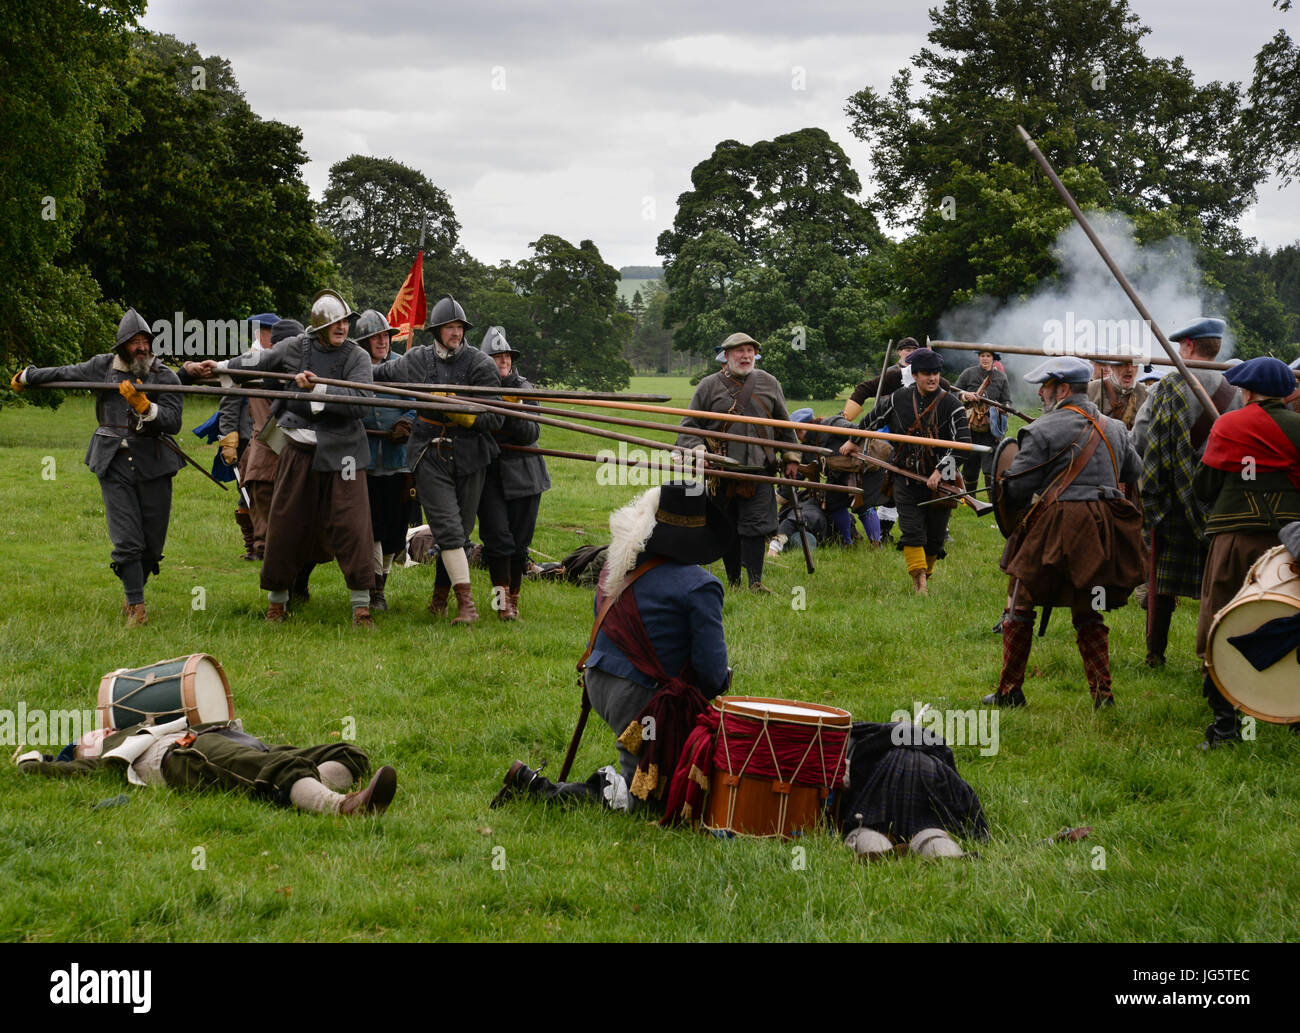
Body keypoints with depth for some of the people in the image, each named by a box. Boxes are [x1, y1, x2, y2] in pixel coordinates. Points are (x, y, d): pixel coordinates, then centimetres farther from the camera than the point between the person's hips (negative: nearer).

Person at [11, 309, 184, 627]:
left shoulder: (165, 376, -1)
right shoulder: (103, 367, 5)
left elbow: (173, 422, -9)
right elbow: (64, 373, 22)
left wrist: (144, 406, -24)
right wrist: (26, 377, 35)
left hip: (153, 465, 0)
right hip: (114, 464, 0)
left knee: (153, 542, 3)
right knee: (126, 540, -10)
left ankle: (133, 595, 25)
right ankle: (136, 606, -6)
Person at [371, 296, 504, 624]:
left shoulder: (480, 364, -2)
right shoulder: (417, 360, 6)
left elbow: (495, 418, -5)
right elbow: (378, 375, 25)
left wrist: (459, 412, -19)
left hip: (469, 457, 0)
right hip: (430, 456, 0)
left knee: (460, 532, 7)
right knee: (448, 529, -12)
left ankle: (439, 597, 24)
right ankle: (466, 603, -16)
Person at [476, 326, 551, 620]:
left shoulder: (524, 389, 5)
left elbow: (532, 435, -3)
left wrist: (515, 411, -19)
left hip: (523, 473, 2)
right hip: (488, 474, -2)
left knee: (519, 542, 5)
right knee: (497, 537, -14)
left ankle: (513, 598, 19)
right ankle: (501, 597, -8)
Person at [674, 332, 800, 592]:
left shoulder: (768, 383, 11)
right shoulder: (709, 386, 6)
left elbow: (784, 424, 20)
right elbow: (690, 425, 6)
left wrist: (791, 457, 17)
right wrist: (696, 449, -12)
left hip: (759, 470, 0)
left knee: (755, 524, -10)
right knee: (726, 529, 5)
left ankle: (755, 581, -9)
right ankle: (733, 581, 15)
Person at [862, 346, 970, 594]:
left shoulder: (952, 405, -7)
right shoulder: (898, 400, 2)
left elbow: (963, 444, -13)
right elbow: (871, 421, 20)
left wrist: (940, 472, -22)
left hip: (939, 482, -1)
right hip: (906, 481, 1)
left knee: (935, 537, 5)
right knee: (912, 532, -11)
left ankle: (924, 575, 27)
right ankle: (920, 583, -11)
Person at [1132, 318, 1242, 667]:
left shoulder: (1170, 386, -11)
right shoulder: (1235, 390, 2)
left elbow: (1139, 438, -11)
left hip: (1174, 494, -3)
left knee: (1163, 577, 5)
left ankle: (1155, 652, 9)